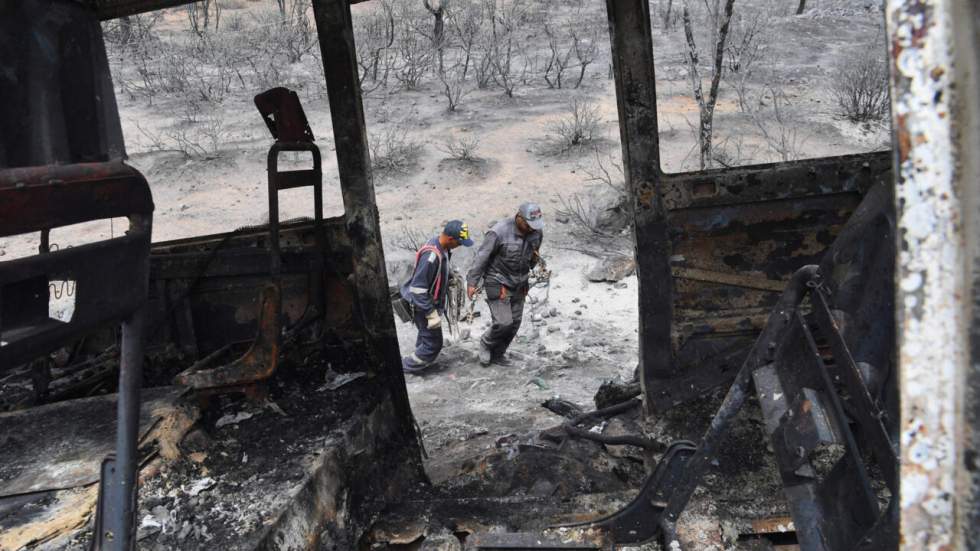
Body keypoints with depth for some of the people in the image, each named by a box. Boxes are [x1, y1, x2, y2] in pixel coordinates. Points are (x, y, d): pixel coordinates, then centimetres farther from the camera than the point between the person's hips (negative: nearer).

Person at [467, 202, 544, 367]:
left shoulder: (536, 231, -7)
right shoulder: (499, 232, -24)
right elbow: (481, 257, -17)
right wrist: (472, 283, -14)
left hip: (519, 284, 6)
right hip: (498, 283, -6)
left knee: (515, 322, 7)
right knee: (504, 322, -11)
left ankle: (497, 354, 26)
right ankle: (486, 343, 19)